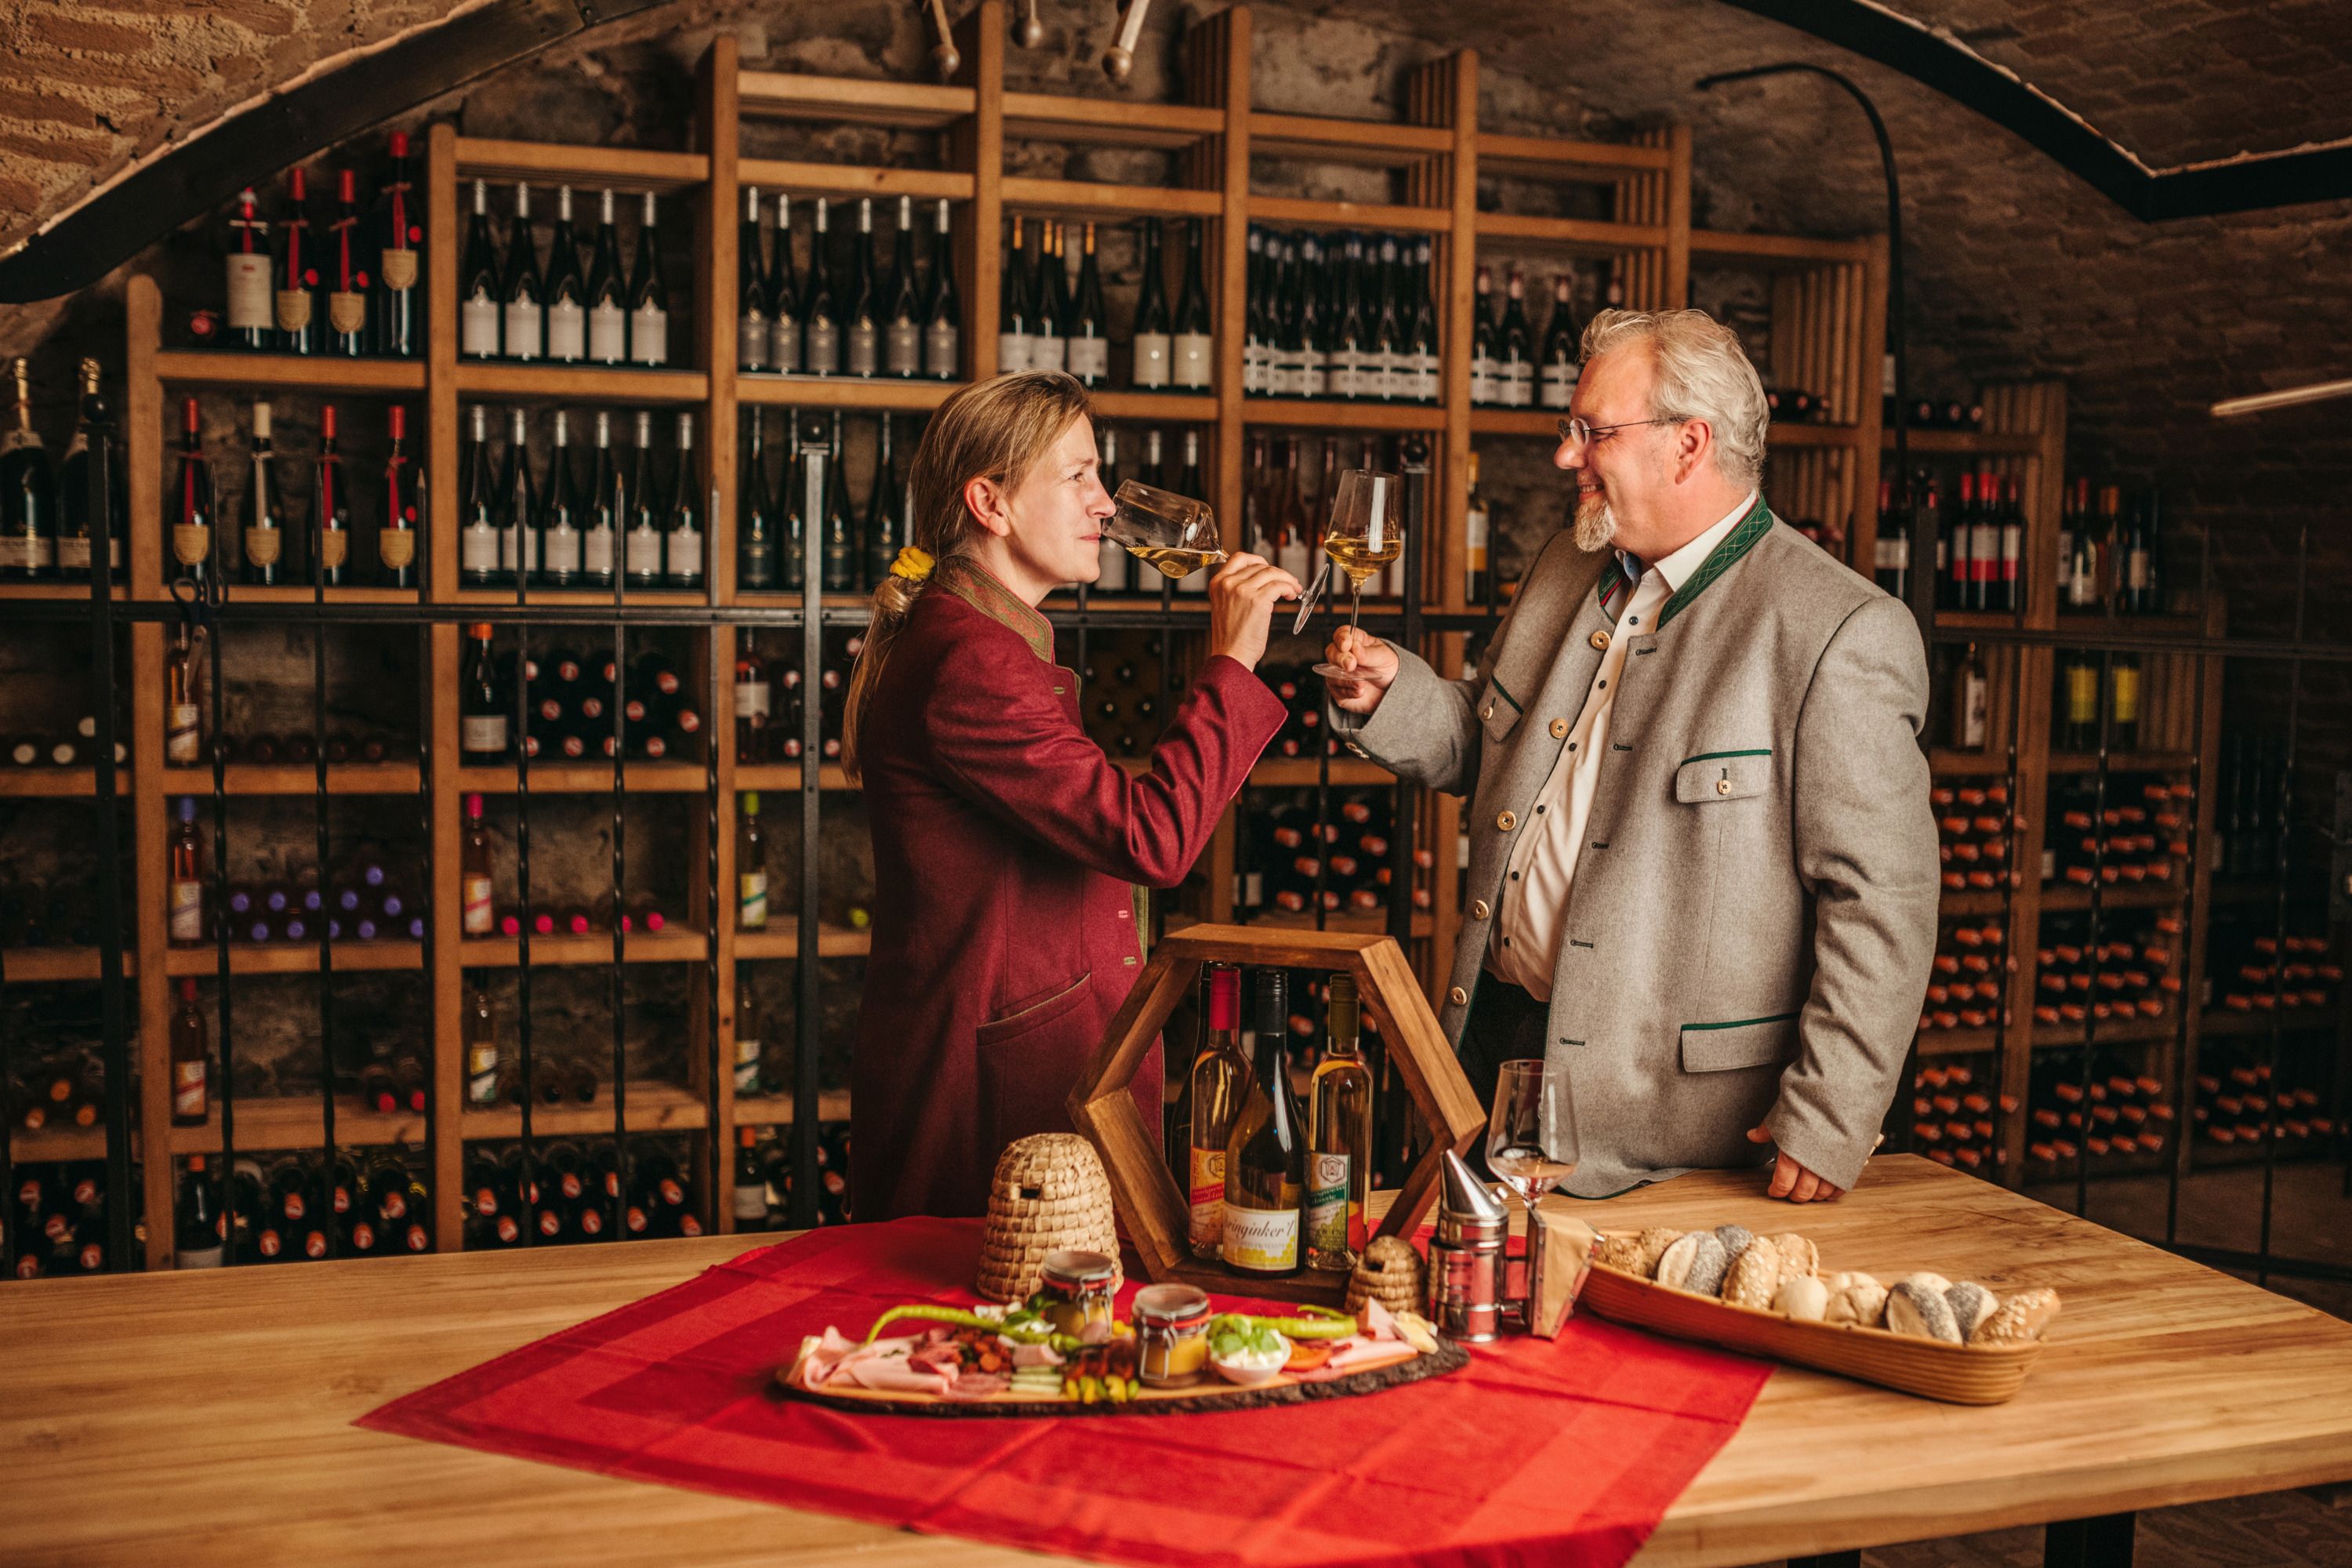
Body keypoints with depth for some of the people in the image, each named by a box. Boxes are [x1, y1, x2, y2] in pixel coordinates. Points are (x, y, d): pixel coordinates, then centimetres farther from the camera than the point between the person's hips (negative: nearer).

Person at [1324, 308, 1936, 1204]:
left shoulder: (1842, 633, -14)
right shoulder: (1565, 569, 10)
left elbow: (1880, 903, -16)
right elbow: (1487, 747, 22)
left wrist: (1826, 1126, -17)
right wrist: (1392, 695, 2)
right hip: (1492, 1045, 7)